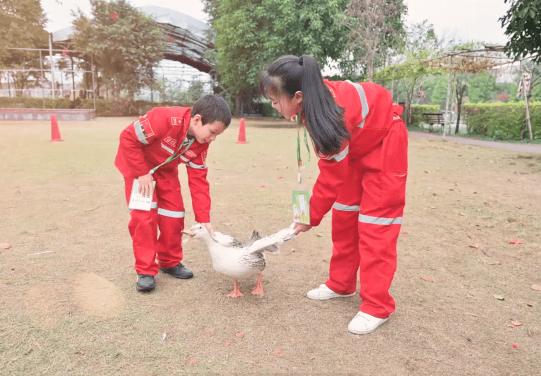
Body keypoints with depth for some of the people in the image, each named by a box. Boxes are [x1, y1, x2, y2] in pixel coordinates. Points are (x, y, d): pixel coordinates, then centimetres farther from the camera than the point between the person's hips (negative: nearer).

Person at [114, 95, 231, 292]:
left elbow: (198, 181, -12)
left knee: (174, 214, 1)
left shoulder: (201, 144, -16)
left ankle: (170, 262, 20)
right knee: (145, 215, -13)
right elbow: (128, 137, -30)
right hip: (137, 163, -5)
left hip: (165, 169, 6)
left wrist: (203, 219, -15)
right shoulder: (165, 119, -38)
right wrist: (142, 173, -27)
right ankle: (145, 270, 0)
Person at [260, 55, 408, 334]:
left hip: (383, 146, -8)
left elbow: (331, 178, -27)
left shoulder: (331, 117, -37)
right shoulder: (314, 97, -15)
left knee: (375, 225, -9)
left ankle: (377, 306, 2)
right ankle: (341, 284, 22)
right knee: (344, 216, 9)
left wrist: (311, 218, -15)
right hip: (356, 146, 8)